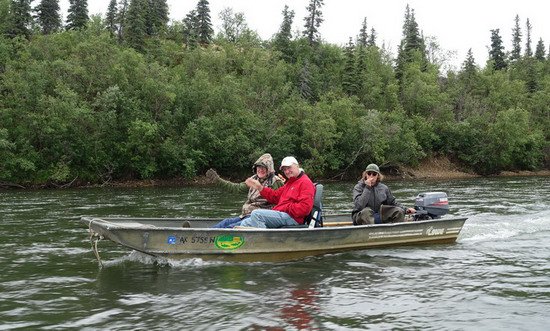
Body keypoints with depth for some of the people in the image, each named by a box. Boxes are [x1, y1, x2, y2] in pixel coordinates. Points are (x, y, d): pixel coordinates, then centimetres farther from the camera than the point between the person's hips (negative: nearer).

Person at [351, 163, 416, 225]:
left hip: (379, 218, 4)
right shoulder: (359, 187, -6)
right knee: (366, 212, -37)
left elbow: (393, 203, 18)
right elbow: (359, 206, -22)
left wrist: (406, 210, 3)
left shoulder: (384, 188, 7)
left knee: (399, 212, -13)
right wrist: (367, 188, -21)